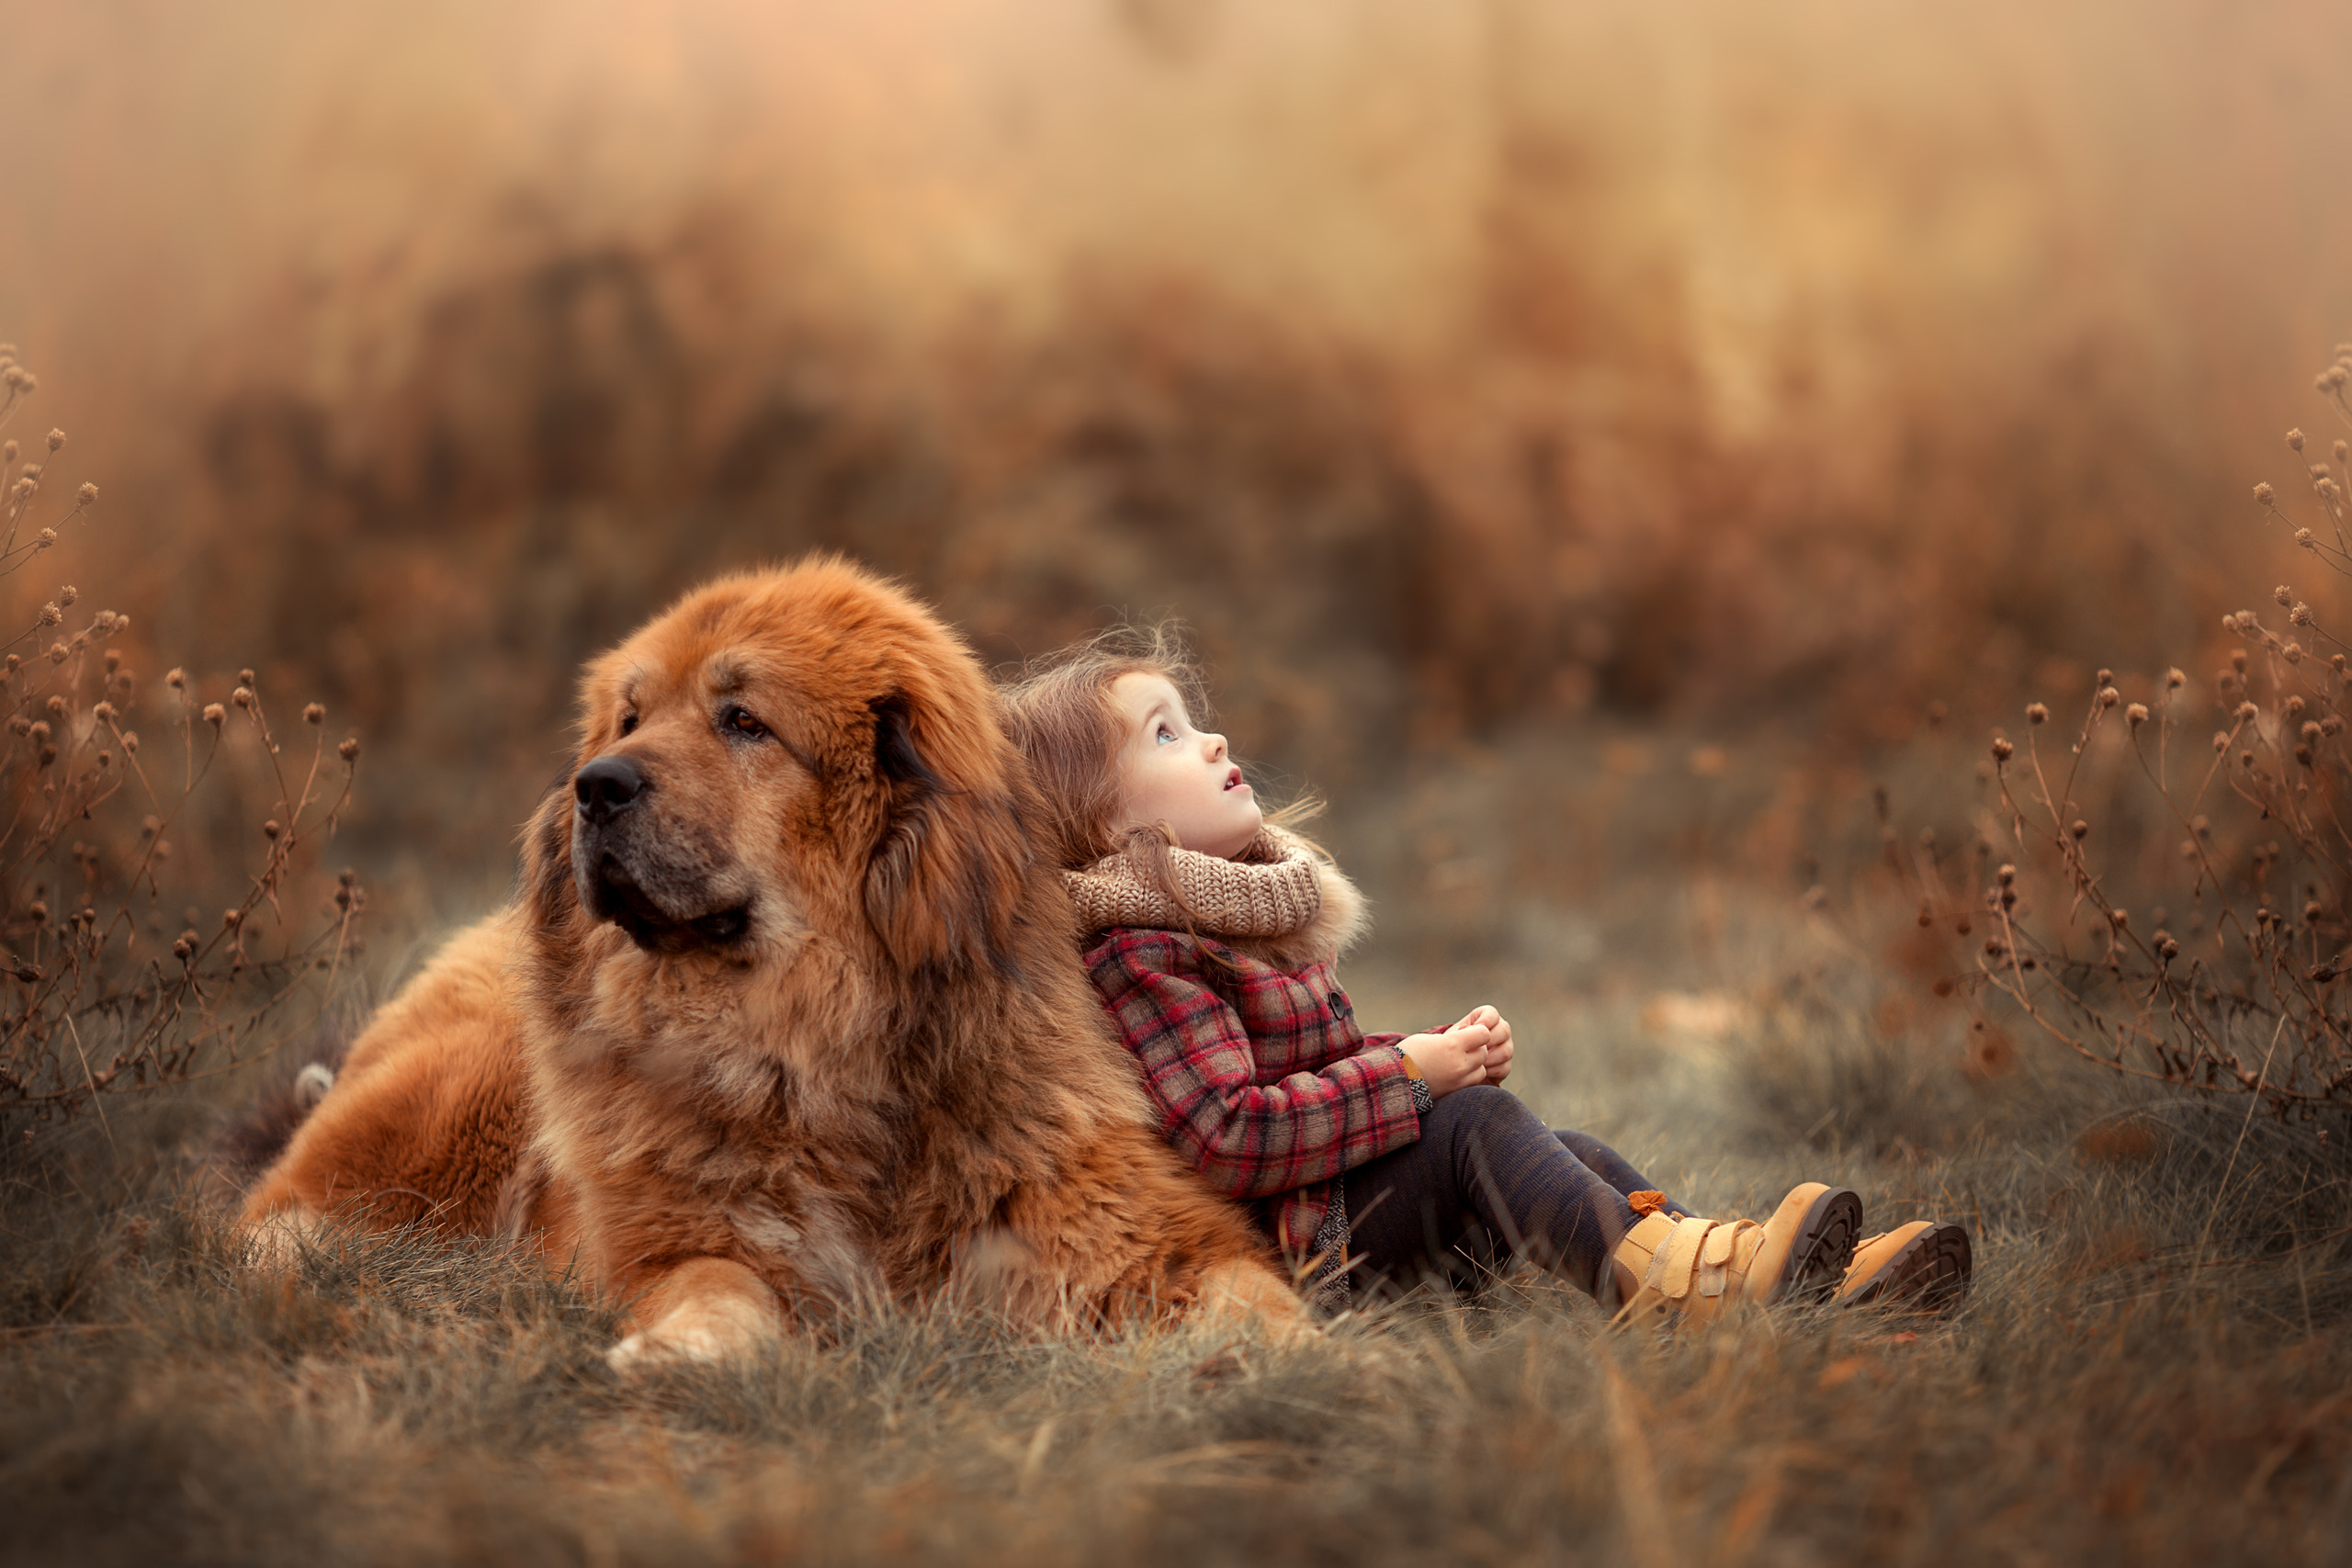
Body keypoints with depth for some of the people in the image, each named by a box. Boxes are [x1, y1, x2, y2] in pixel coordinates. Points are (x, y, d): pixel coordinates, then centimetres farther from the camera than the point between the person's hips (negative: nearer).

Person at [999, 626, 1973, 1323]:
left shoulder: (1261, 910, 20)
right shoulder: (1142, 954, -15)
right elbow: (1228, 1137, -25)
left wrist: (1448, 1052, 6)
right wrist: (1411, 1074, -19)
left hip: (1341, 1190, 10)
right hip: (1283, 1246, -10)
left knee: (1574, 1154, -3)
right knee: (1480, 1124, -25)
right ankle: (1653, 1276, -46)